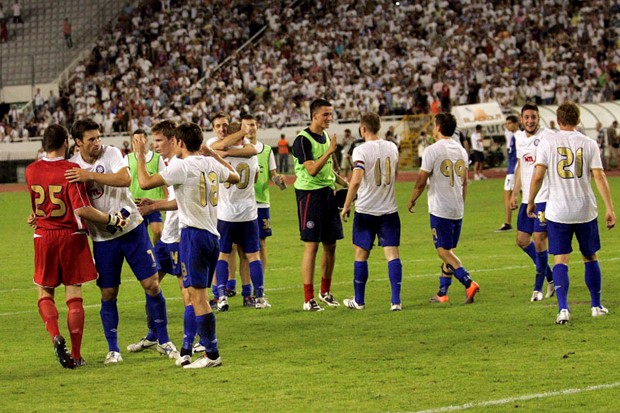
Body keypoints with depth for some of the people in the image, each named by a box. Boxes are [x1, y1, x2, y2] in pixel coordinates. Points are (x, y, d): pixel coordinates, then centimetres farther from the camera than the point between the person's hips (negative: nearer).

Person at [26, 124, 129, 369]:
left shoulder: (31, 171, 1)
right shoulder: (71, 170, -13)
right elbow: (81, 209, -20)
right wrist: (112, 219, -11)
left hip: (43, 238, 3)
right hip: (72, 237, -2)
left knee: (44, 293, 14)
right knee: (74, 297, 3)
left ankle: (55, 335, -12)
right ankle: (76, 355, 4)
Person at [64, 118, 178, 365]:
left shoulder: (111, 153, -9)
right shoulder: (72, 167, -2)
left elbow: (125, 179, -27)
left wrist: (90, 176, -31)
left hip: (131, 228, -1)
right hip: (102, 238, 1)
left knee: (152, 284, -2)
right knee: (108, 294, 2)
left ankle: (164, 341, 12)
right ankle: (113, 350, 16)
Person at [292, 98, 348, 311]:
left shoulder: (326, 137, 14)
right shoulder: (303, 139, -13)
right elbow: (312, 169, -22)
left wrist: (343, 182, 15)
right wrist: (329, 151, -24)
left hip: (327, 192, 8)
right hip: (309, 193, -8)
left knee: (330, 245, 11)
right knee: (311, 246, -7)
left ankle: (325, 292, 26)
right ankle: (309, 299, -4)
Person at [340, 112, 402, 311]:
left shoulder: (361, 150, -12)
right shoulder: (392, 148, 6)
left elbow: (356, 180, -22)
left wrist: (346, 205, -14)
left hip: (366, 211, -4)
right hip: (389, 210, 4)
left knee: (361, 255, 9)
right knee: (392, 254, 0)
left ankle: (359, 300, 18)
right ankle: (396, 300, -8)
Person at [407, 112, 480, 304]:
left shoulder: (432, 150, -12)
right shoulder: (461, 151, 9)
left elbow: (421, 182, -10)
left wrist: (412, 201, 6)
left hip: (440, 209, -7)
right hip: (457, 209, 7)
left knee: (444, 251, -4)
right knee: (448, 251, 14)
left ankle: (468, 283, -20)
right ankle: (442, 292, 17)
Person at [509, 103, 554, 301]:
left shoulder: (547, 136, -11)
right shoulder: (519, 138, 12)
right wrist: (514, 193, 20)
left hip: (544, 197, -8)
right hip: (527, 198, 8)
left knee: (539, 240, -8)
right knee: (522, 240, 9)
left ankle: (538, 287, 4)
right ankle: (551, 277, 25)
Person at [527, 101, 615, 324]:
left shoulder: (547, 142, -3)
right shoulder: (589, 144, 0)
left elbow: (538, 176, -7)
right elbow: (599, 176, -6)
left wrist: (531, 202, 6)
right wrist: (609, 208, -5)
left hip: (558, 211, -1)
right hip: (585, 210, 1)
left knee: (560, 260, 1)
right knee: (590, 257, 17)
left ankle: (563, 308, -13)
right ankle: (596, 306, 23)